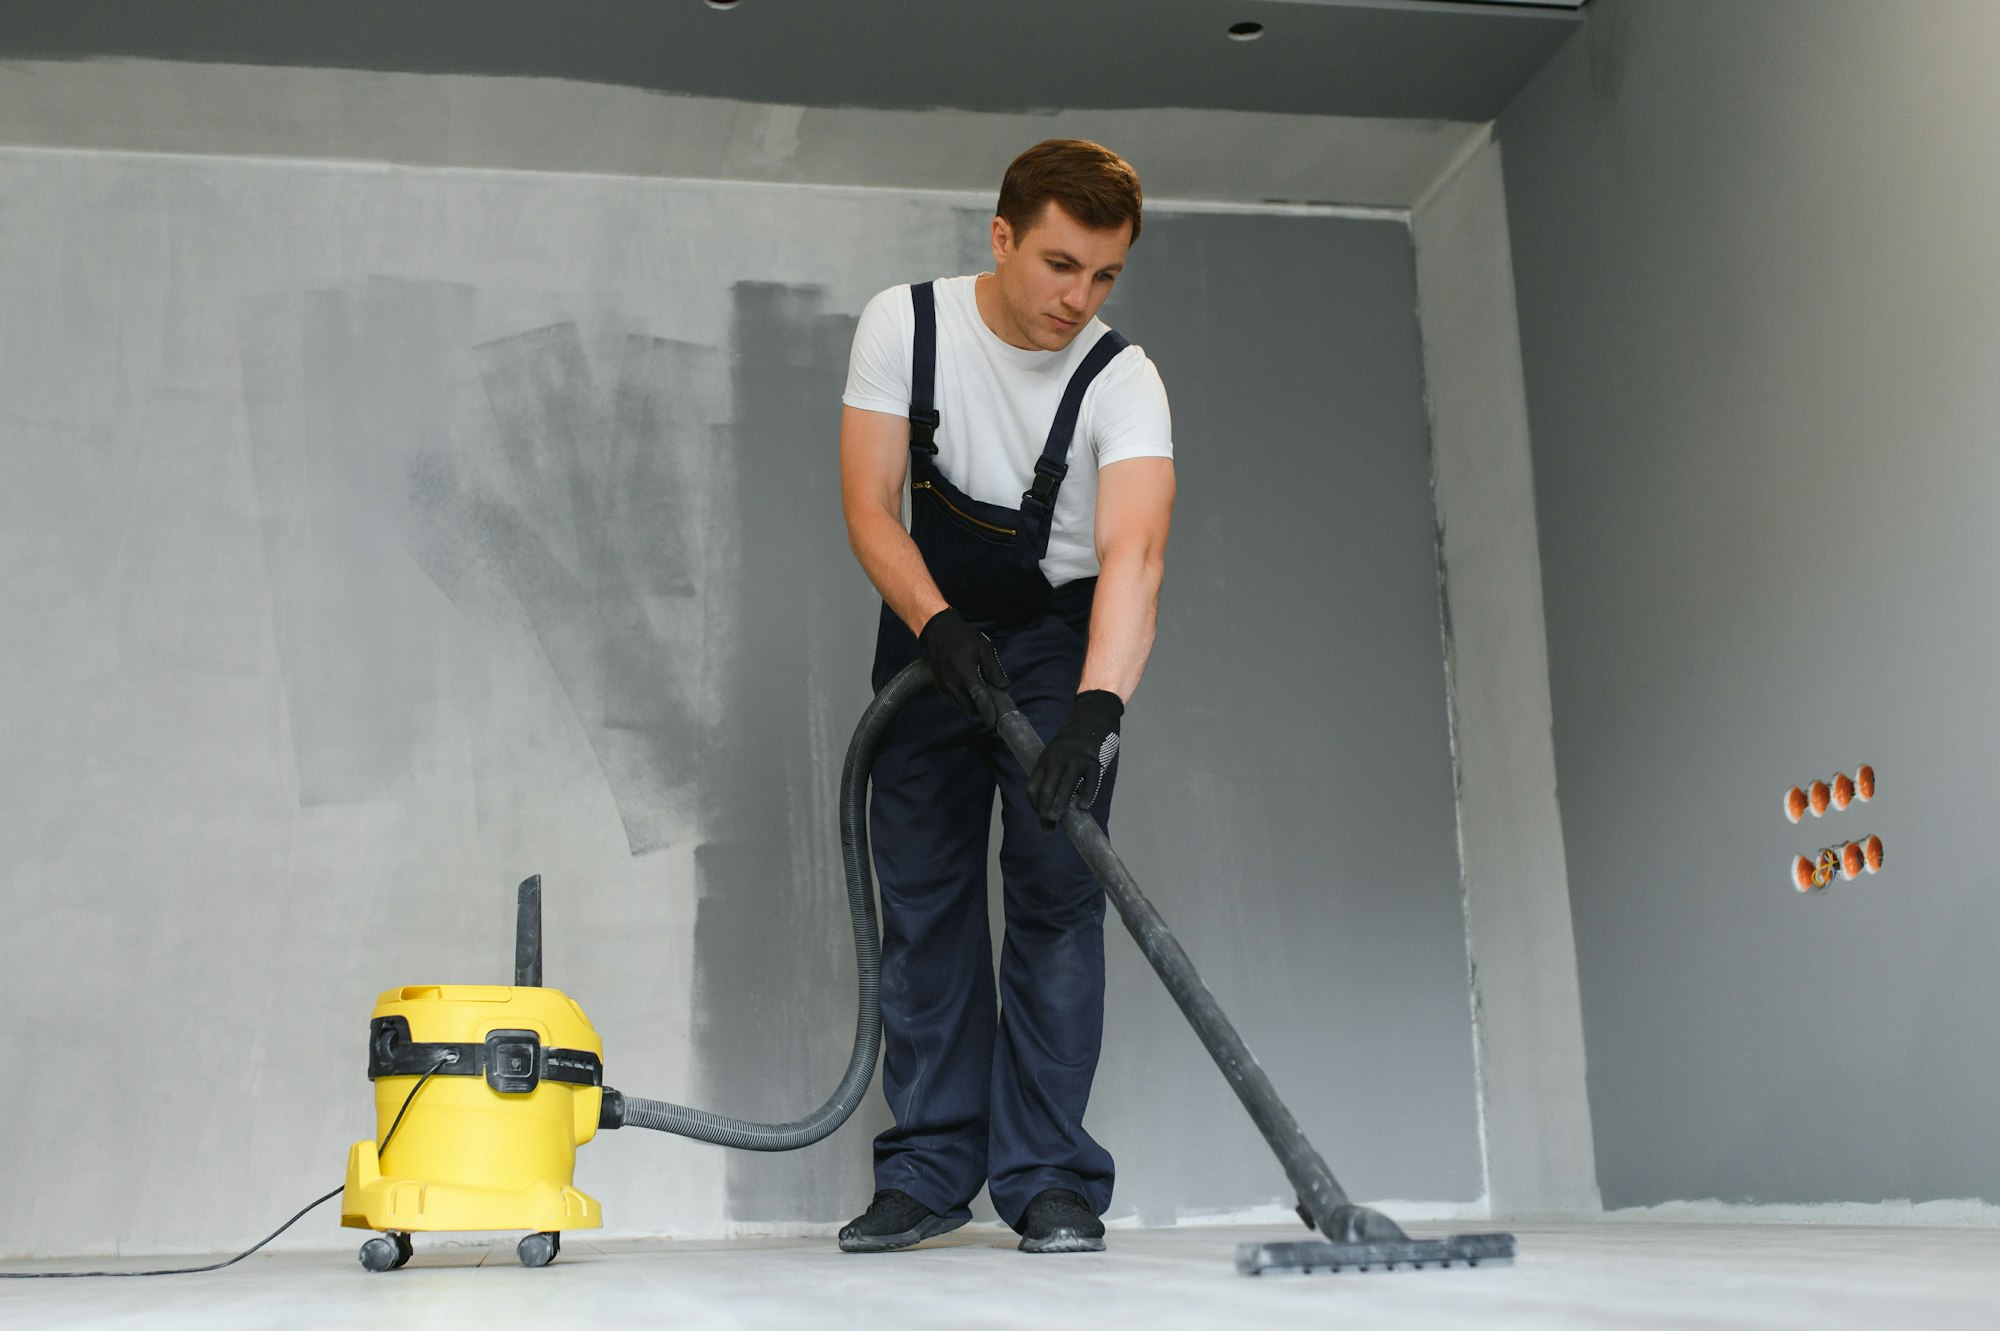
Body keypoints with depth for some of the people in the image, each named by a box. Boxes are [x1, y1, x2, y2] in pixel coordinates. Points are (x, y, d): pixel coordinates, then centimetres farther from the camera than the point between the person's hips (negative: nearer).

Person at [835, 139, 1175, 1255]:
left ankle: (1048, 1175, -2)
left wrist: (1098, 706, -52)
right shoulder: (905, 324, -14)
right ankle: (931, 1170, 10)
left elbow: (1133, 554, -37)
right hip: (932, 628, 2)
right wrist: (938, 626, -32)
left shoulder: (1123, 381, -22)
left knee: (1055, 893, -9)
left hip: (1063, 637, -2)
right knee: (922, 896, 1)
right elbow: (870, 508, -16)